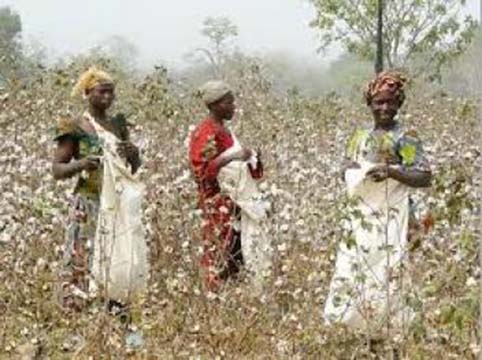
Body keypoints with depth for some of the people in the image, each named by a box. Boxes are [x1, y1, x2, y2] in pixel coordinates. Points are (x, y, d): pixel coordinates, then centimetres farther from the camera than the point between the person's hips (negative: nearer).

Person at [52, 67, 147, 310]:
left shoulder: (118, 125, 13)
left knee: (121, 261, 3)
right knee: (85, 260, -10)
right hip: (89, 205, -5)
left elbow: (135, 168, 18)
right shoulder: (75, 128, -2)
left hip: (120, 205, 5)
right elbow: (57, 170, -5)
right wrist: (81, 164, -24)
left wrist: (134, 155, -5)